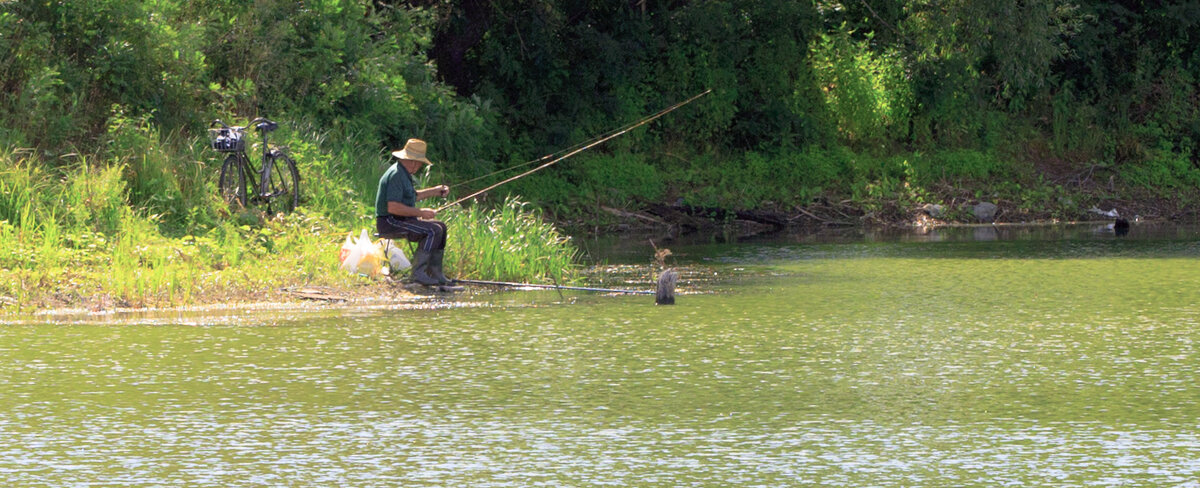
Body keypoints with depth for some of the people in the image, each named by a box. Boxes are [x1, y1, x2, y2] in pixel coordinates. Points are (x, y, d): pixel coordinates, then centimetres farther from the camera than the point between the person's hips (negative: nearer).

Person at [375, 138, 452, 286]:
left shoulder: (403, 173, 14)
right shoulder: (396, 175, -20)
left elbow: (413, 196, 31)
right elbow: (392, 207, -28)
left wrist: (435, 191, 21)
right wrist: (421, 212, -22)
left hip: (401, 219, 11)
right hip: (389, 222, -11)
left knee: (440, 226, 11)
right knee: (433, 231, -21)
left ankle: (435, 273, 8)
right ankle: (418, 272, -20)